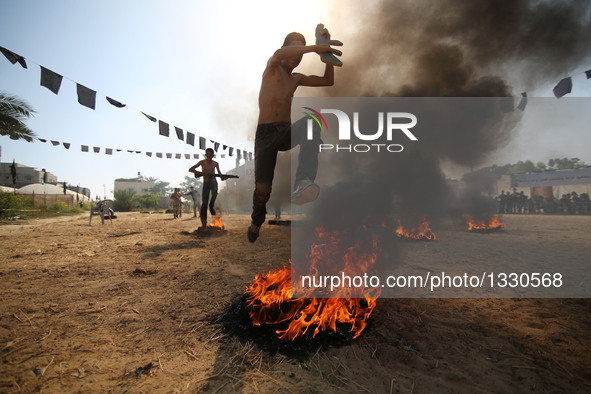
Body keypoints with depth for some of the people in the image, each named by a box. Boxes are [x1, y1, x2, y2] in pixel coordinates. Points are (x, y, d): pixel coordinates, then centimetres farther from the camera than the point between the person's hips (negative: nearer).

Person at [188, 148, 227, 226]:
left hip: (214, 182, 1)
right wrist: (202, 173, -19)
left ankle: (211, 207, -7)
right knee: (204, 202, -7)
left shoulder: (215, 163, 6)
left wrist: (223, 177, -5)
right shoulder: (202, 162, -3)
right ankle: (203, 219, 2)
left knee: (214, 192, -32)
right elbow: (190, 170, -8)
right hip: (206, 183, -1)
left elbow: (219, 173, 19)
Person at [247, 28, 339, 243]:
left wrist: (327, 48, 10)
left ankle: (303, 184, -50)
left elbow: (329, 81, 19)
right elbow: (279, 54, -21)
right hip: (266, 134, -4)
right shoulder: (273, 66, 6)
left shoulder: (297, 78, 24)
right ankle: (257, 220, 17)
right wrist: (316, 48, -22)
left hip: (287, 133, 4)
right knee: (263, 187, -19)